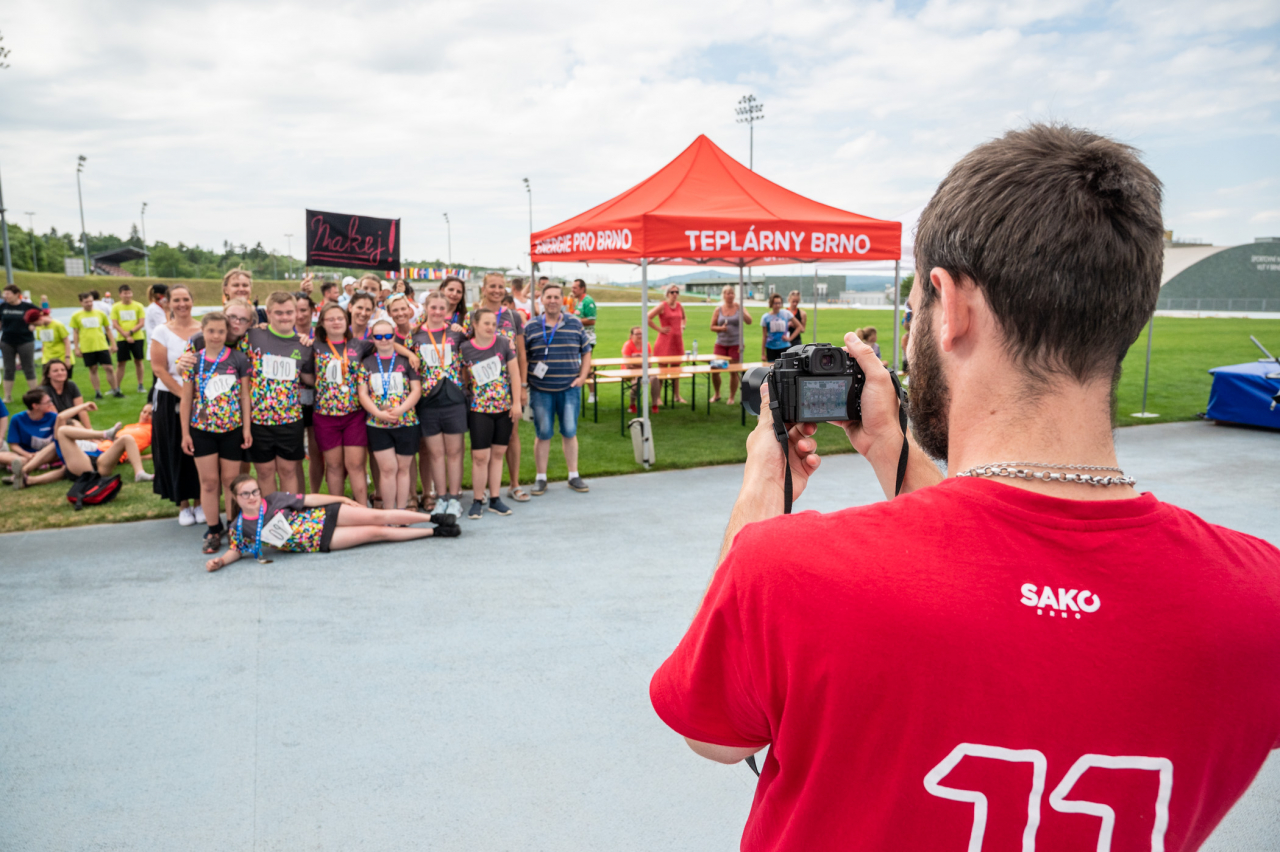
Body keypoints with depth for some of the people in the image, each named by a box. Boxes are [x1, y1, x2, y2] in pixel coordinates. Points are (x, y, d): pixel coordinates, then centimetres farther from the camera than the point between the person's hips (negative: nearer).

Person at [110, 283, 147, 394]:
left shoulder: (138, 306, 1)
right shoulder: (116, 307, 1)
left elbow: (141, 323, -3)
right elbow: (115, 324, -3)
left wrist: (130, 332, -15)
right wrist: (126, 336, -12)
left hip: (137, 338, 0)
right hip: (122, 339, 0)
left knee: (138, 361, 5)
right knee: (120, 363, 1)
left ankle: (140, 385, 15)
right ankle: (117, 388, 6)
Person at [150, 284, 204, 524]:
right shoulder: (162, 332, -1)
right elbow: (159, 369, -6)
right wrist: (184, 395, -12)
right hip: (171, 401, -1)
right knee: (176, 452, 4)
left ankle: (200, 501, 18)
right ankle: (183, 504, 15)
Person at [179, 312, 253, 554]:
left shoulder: (238, 359, -1)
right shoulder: (193, 361, 2)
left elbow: (244, 395, 2)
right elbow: (186, 400, 5)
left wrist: (246, 427, -2)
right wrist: (185, 433, 2)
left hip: (232, 429, -1)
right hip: (202, 430, 1)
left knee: (231, 480, 7)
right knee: (209, 481, 4)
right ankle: (213, 531, 15)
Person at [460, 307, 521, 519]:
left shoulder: (505, 343, -3)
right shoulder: (465, 348, -4)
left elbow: (514, 374, -1)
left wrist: (516, 403, -3)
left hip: (504, 408, 1)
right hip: (479, 410, -1)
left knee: (497, 454, 9)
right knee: (480, 456, -2)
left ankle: (495, 499, 18)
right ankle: (477, 501, 9)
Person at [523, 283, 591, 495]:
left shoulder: (575, 324, 6)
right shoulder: (530, 328, 2)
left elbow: (586, 352, 12)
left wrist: (582, 377, 0)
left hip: (569, 389, 1)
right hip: (540, 390, -1)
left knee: (569, 432, 6)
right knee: (543, 434, 4)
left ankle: (574, 476, 18)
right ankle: (541, 478, 15)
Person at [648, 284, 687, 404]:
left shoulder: (680, 306, 9)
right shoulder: (662, 306, -9)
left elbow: (684, 318, 31)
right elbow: (647, 318, -15)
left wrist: (682, 327, 13)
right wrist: (659, 329, -13)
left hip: (677, 339, 6)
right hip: (665, 340, -6)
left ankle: (678, 396, 20)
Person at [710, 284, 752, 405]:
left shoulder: (740, 308, 1)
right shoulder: (718, 310, 5)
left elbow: (749, 321, -11)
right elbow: (712, 327, 8)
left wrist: (741, 311, -23)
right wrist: (721, 328, -12)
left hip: (735, 344, -2)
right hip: (721, 343, 2)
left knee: (734, 371, 0)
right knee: (715, 370, -2)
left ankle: (731, 397, 13)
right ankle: (717, 394, 19)